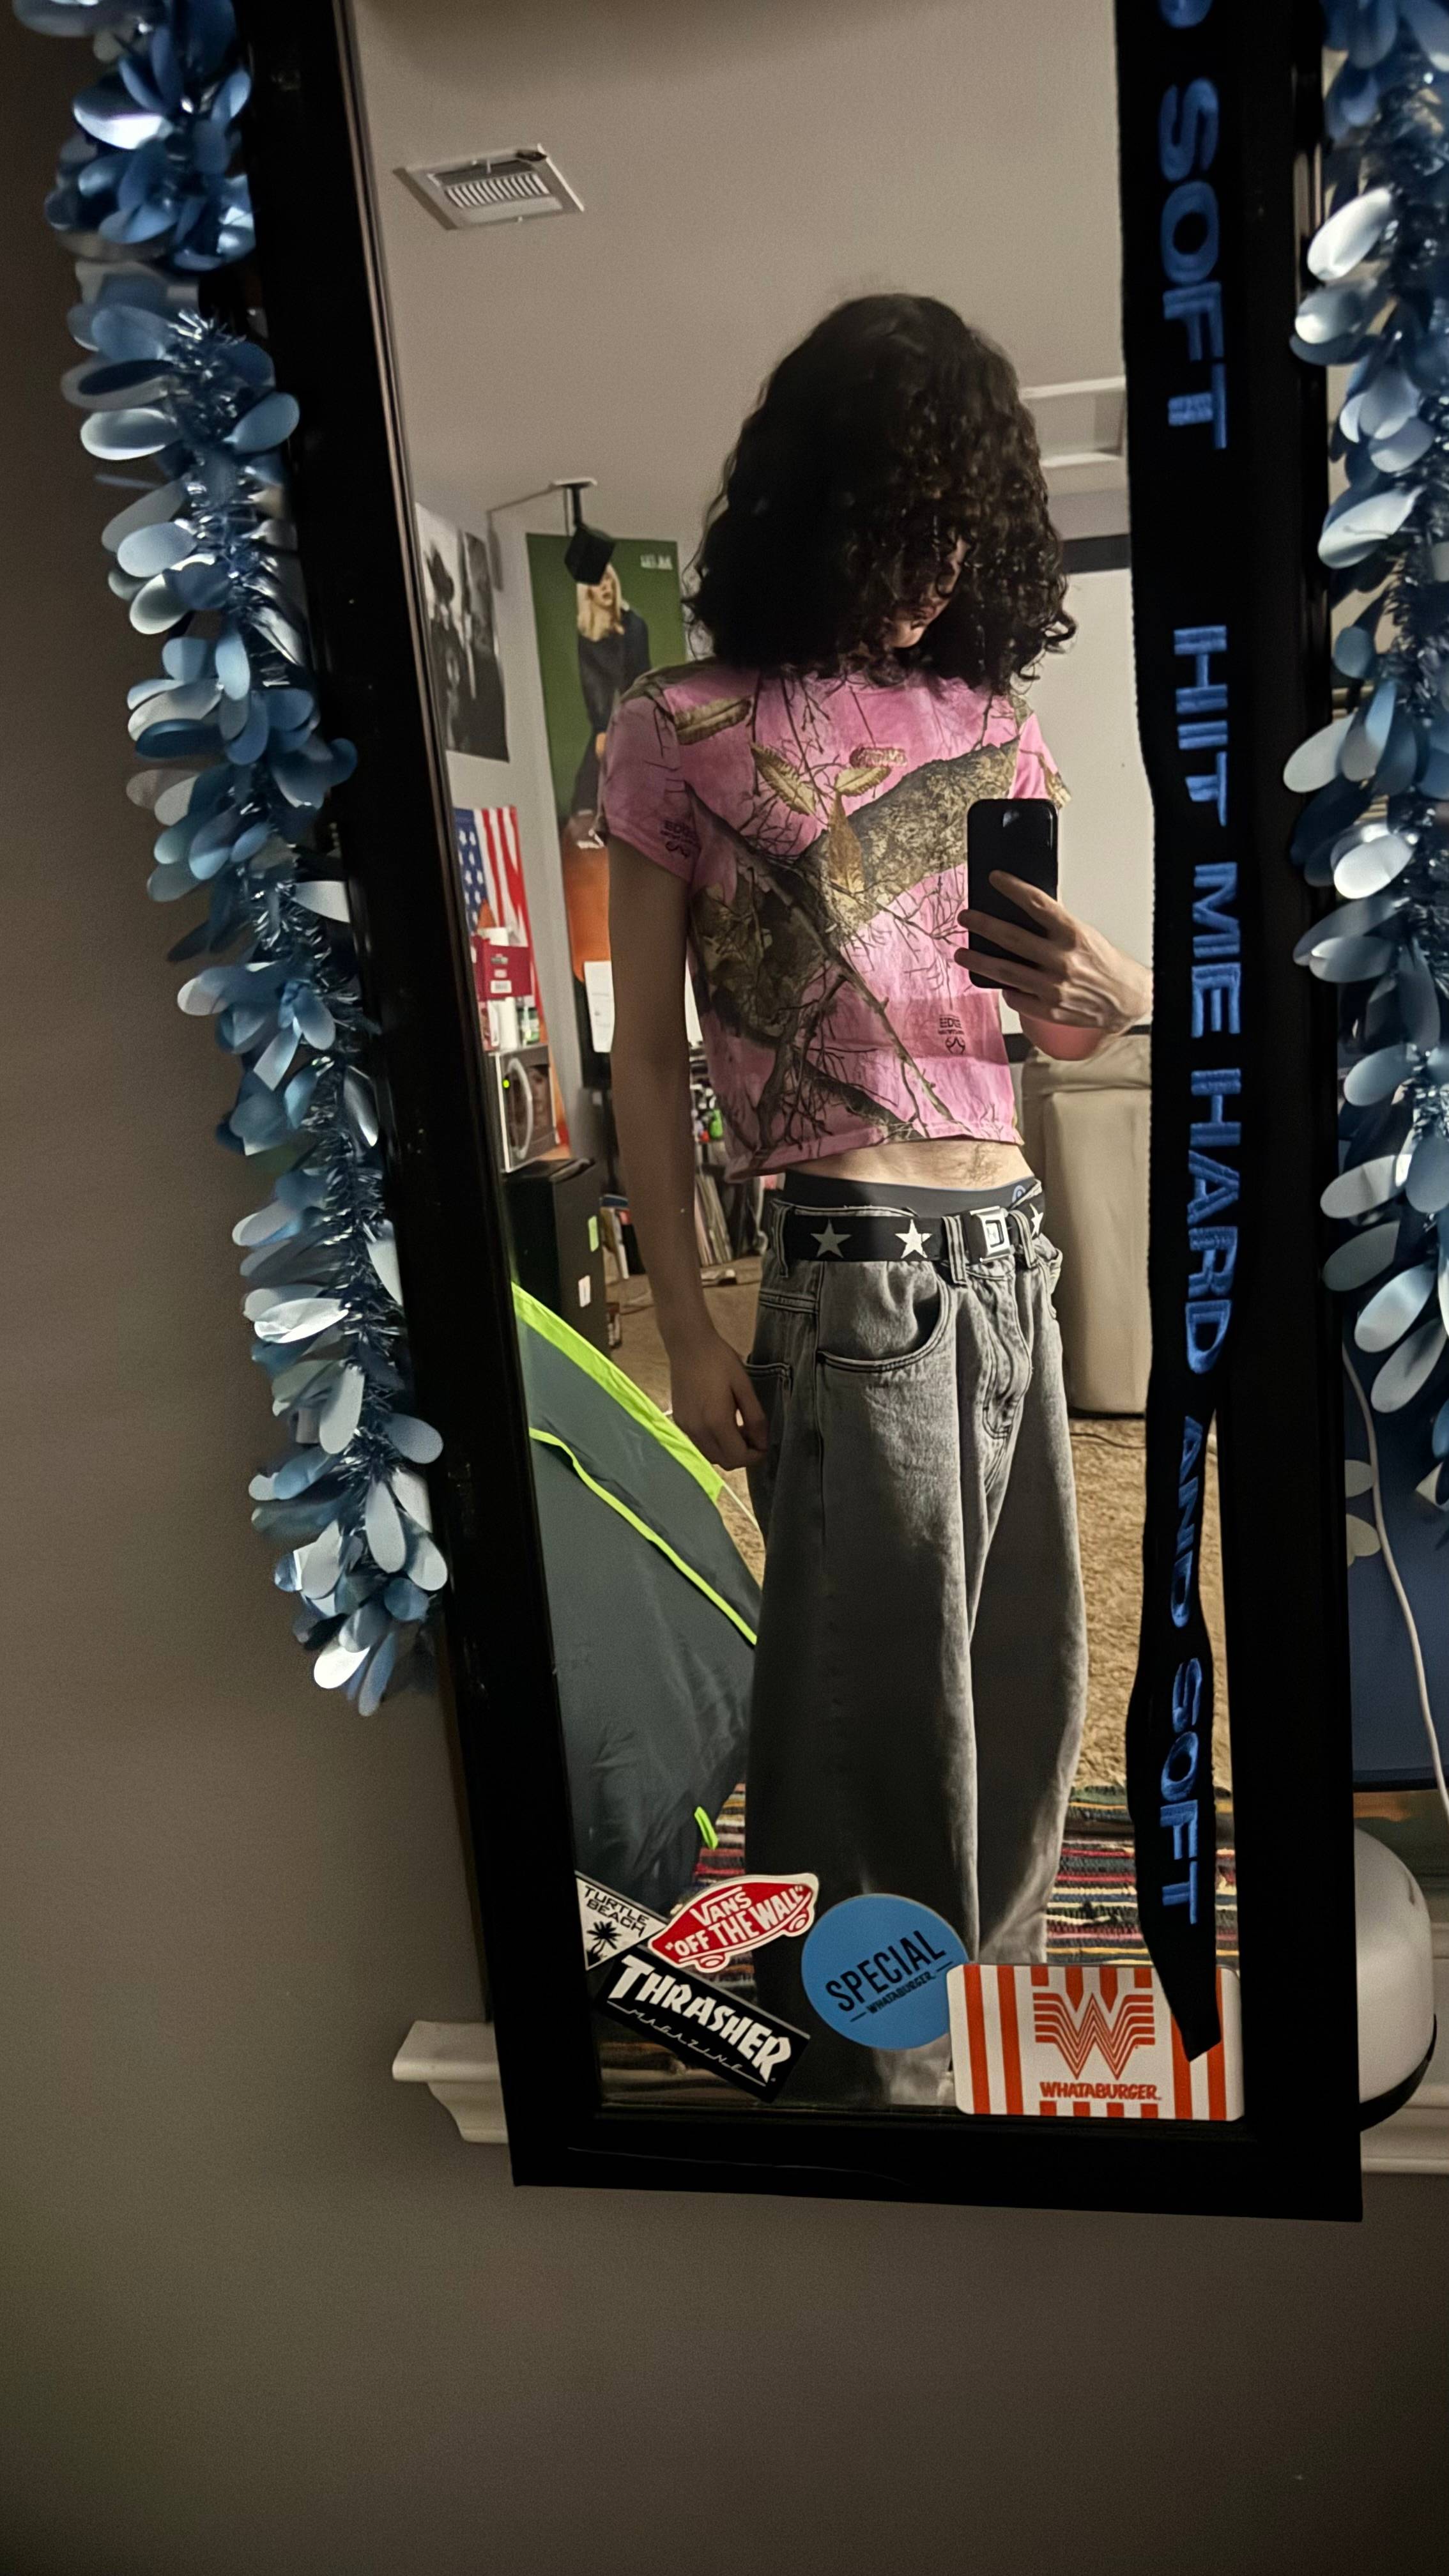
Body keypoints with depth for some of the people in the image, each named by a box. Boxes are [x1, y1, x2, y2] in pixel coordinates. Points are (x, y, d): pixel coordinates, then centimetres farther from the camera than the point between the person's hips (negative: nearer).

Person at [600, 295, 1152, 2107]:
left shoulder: (992, 727, 13)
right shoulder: (683, 734, 0)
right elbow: (643, 1053, -1)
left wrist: (1117, 1000, -6)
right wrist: (685, 1327, -7)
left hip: (1014, 1250, 6)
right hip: (857, 1265, -5)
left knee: (1030, 1671, 15)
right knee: (883, 1694, 1)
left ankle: (990, 1991, 40)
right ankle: (867, 2072, 24)